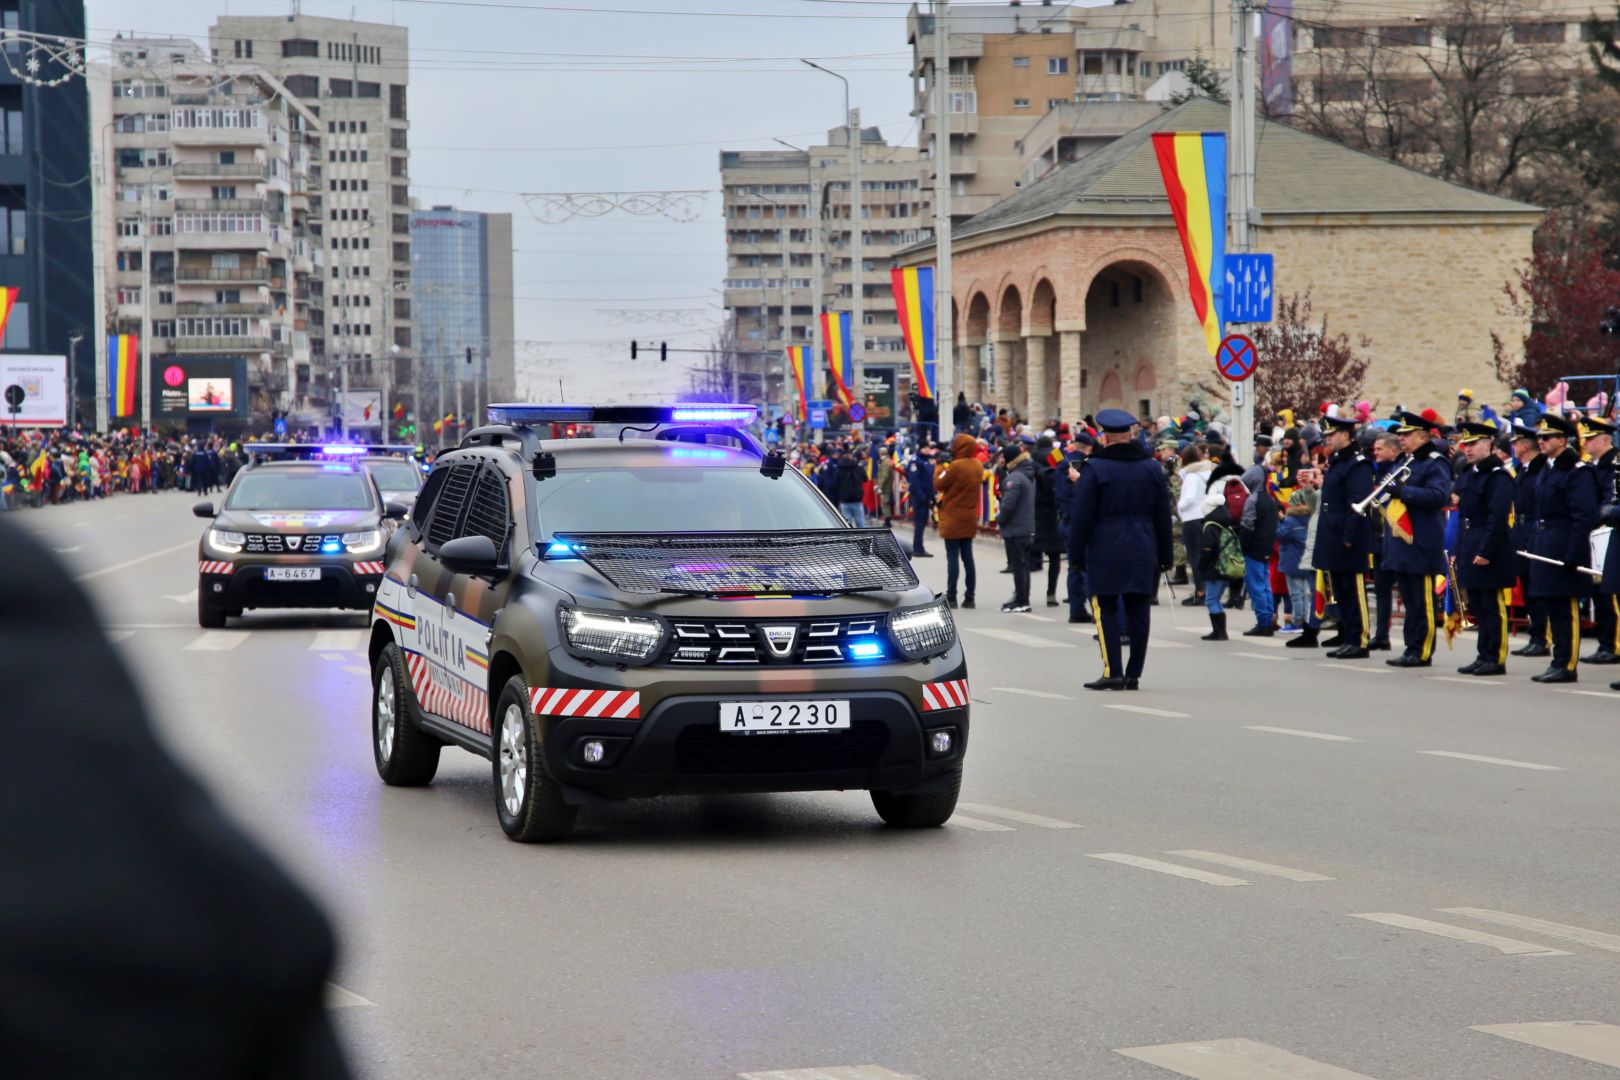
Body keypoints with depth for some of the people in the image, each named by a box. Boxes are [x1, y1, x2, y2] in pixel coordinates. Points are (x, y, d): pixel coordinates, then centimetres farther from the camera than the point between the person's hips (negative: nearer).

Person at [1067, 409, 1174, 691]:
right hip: (1143, 551, 4)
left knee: (1106, 609, 1)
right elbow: (1163, 516, 12)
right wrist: (1164, 557, 17)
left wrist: (1076, 554, 0)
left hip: (1106, 552, -4)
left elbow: (1082, 516, -7)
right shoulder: (1151, 467, 9)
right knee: (1138, 611, 6)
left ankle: (1113, 672, -8)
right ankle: (1133, 675, 8)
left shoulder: (1095, 469, -6)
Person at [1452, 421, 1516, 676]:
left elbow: (1497, 518, -18)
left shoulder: (1498, 477, -12)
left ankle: (1496, 659, 0)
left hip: (1489, 554, -9)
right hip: (1469, 553, 9)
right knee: (1478, 607, 12)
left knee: (1492, 607, -4)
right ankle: (1484, 655, 18)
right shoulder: (1467, 475, 15)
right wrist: (1459, 551, 16)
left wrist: (1485, 552, -21)